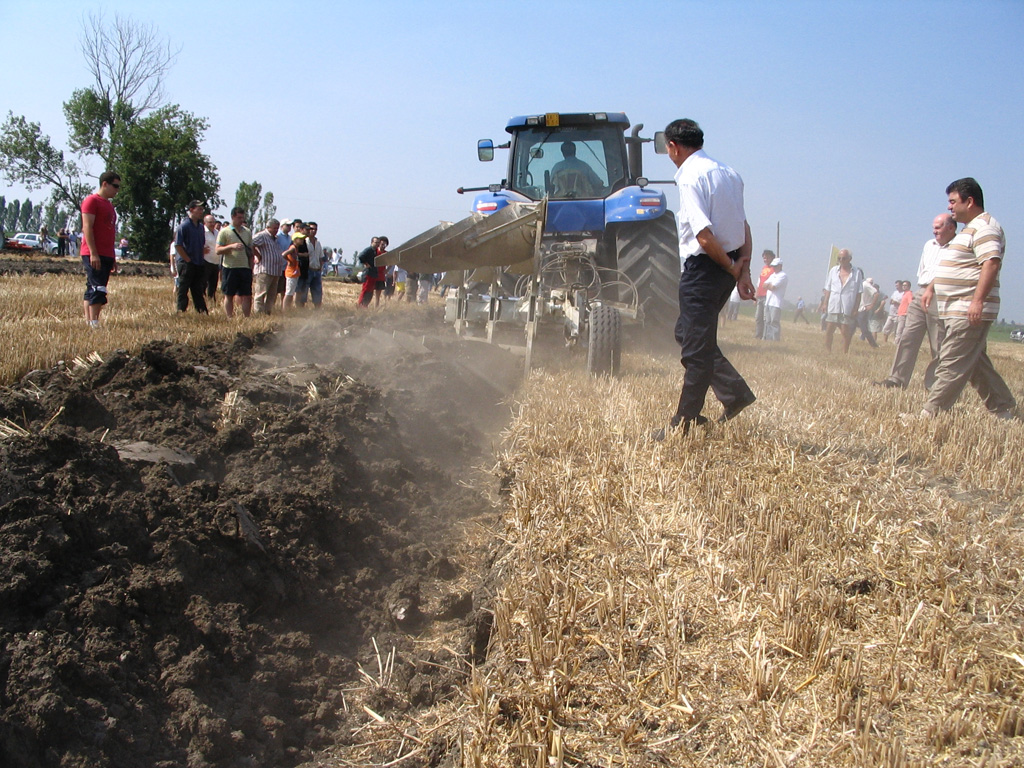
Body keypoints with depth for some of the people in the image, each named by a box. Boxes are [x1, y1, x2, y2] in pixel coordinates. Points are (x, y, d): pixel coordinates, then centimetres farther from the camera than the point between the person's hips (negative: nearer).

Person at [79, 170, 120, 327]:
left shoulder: (109, 204, 21)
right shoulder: (92, 201, -6)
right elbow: (87, 228, -14)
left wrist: (112, 258, 20)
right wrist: (93, 253, -21)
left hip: (106, 255, 9)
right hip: (93, 255, -9)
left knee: (91, 290, 9)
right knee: (98, 289, -15)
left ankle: (88, 322, 10)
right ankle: (93, 322, -17)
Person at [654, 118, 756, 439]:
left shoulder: (691, 177, -14)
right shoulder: (728, 174, 13)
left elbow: (704, 236, -21)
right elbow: (744, 227, 11)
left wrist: (733, 269, -9)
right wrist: (743, 269, 3)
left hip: (705, 266, -9)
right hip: (728, 265, 9)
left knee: (696, 347, -1)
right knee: (687, 332, 20)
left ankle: (684, 424, 9)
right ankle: (734, 391, 17)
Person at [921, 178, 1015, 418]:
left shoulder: (984, 226, -12)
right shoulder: (970, 229, 22)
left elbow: (992, 262, -25)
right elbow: (953, 268, 30)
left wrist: (978, 300, -31)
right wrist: (932, 288, 24)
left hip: (969, 312, -11)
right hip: (957, 311, 11)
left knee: (951, 366, -10)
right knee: (975, 363, 14)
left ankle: (930, 414, -11)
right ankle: (1004, 409, 22)